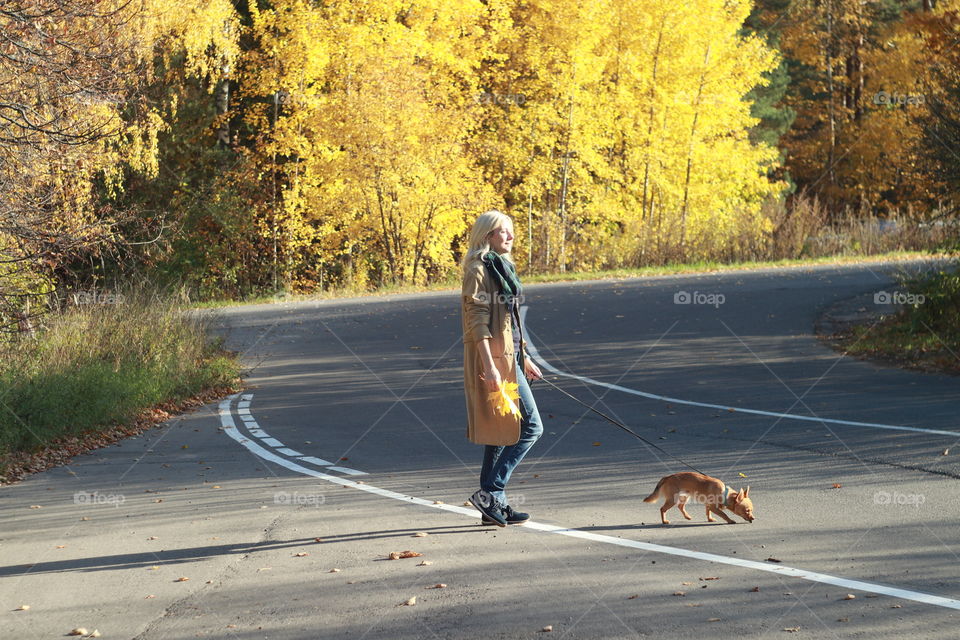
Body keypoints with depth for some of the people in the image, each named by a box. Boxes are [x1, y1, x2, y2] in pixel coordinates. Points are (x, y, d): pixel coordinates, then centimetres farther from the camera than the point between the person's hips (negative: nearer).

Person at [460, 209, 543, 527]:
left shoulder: (501, 267, 17)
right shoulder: (479, 270, -12)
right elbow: (477, 321, -18)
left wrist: (525, 358, 24)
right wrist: (489, 366, -24)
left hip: (509, 357, 10)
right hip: (493, 358, -10)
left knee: (499, 434, 10)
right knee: (531, 427, -10)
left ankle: (493, 504, 15)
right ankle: (491, 492, -7)